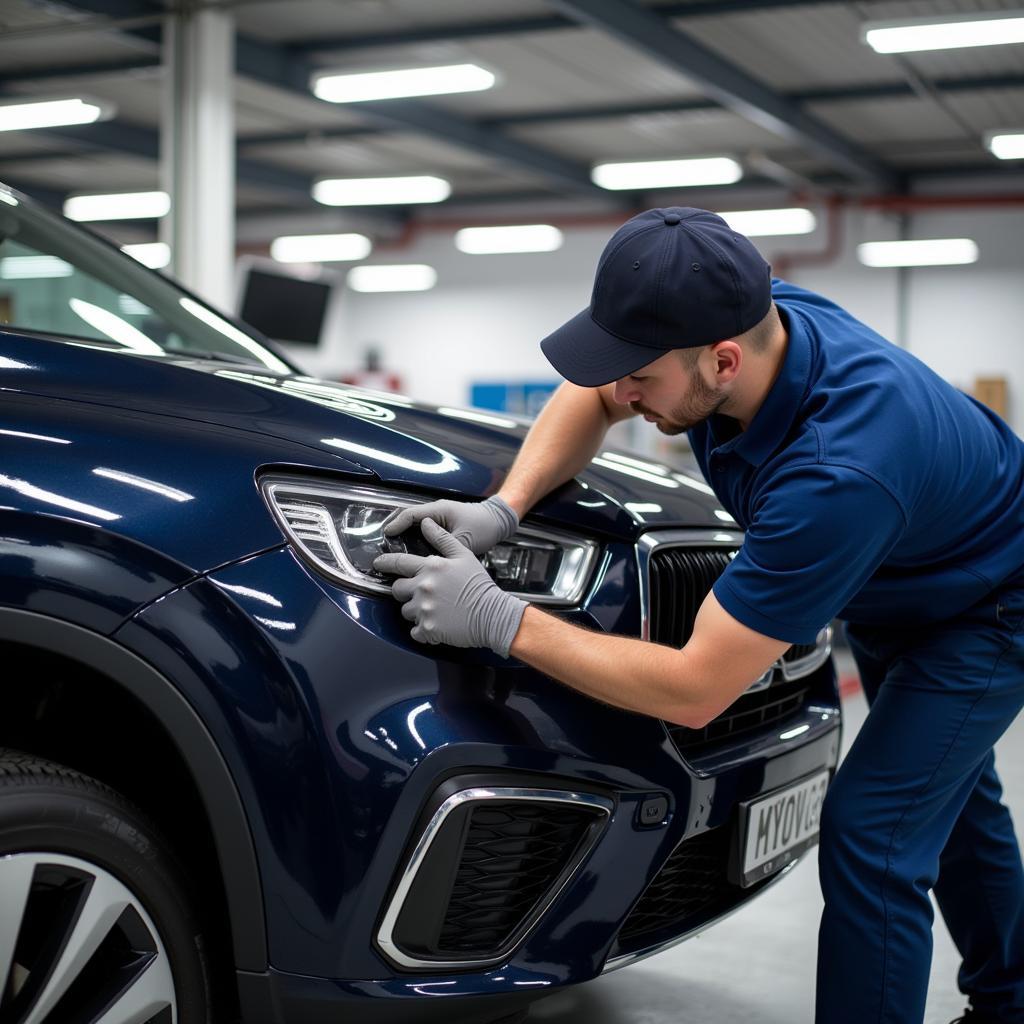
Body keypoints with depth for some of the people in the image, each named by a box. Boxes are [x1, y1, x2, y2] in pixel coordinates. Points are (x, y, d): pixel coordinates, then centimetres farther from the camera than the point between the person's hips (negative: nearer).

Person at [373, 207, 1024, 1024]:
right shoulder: (748, 317, -24)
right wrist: (502, 509, -23)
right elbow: (588, 396, -5)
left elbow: (695, 690, -41)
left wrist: (498, 618, -40)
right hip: (887, 590, 9)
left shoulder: (838, 470, -46)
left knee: (871, 835, -18)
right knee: (947, 796, 24)